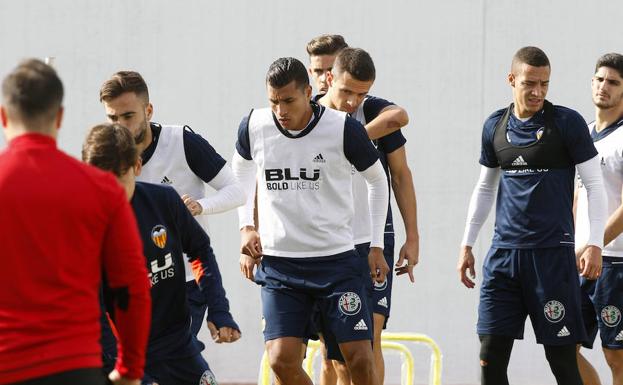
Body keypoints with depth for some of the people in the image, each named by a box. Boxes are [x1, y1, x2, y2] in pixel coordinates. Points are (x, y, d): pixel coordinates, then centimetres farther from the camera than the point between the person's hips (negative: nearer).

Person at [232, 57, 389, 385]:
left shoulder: (343, 129, -11)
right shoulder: (254, 127, -3)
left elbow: (377, 180, 6)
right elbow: (241, 169, 21)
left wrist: (376, 246, 5)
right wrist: (246, 225, 12)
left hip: (337, 259, -2)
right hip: (278, 263, 2)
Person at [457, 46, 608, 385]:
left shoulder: (567, 123, -2)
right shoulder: (495, 126, 11)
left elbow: (594, 186, -2)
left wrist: (595, 245, -11)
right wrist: (467, 245, 18)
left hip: (553, 254, -4)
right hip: (503, 253, 4)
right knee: (491, 357, -1)